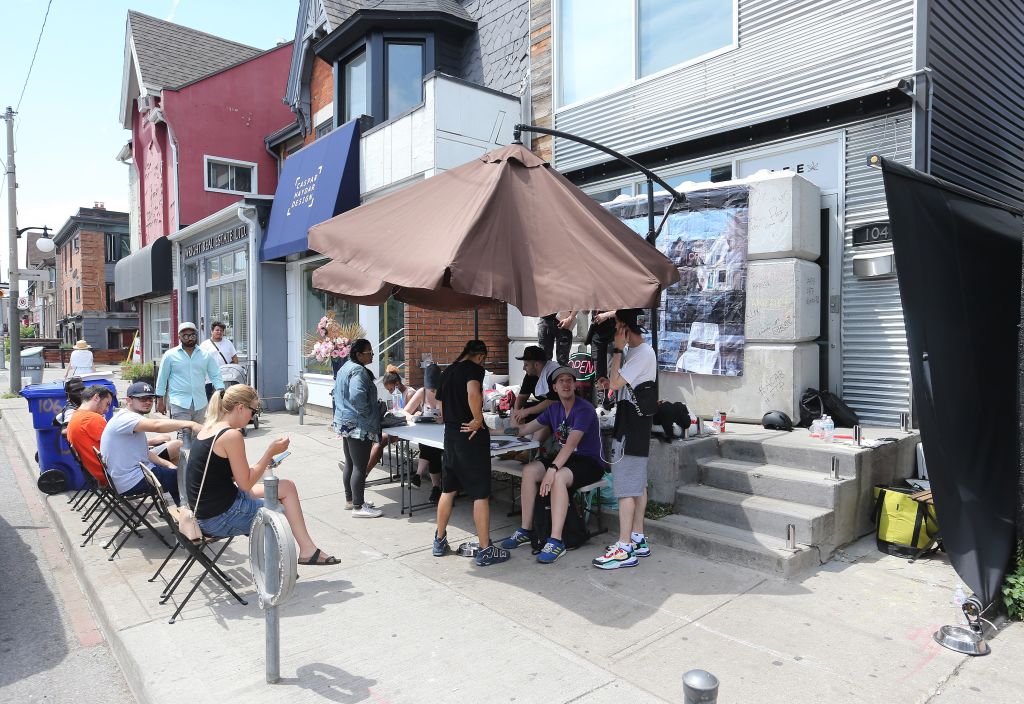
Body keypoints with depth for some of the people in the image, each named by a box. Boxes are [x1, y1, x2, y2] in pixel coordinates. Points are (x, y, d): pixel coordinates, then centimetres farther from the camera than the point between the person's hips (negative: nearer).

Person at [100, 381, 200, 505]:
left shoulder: (132, 420, 13)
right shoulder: (125, 418, -22)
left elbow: (143, 452, 12)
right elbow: (156, 425, -41)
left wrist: (167, 464, -2)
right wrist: (189, 424, -44)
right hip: (131, 483, -11)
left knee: (177, 445, 14)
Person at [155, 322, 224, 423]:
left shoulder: (205, 355, 7)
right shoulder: (170, 355, 2)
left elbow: (215, 375, 6)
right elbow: (162, 378, 6)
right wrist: (160, 400, 5)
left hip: (200, 403, 3)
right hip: (179, 403, -3)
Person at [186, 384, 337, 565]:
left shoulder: (208, 429, 7)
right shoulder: (231, 436, -20)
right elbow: (246, 484, -16)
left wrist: (264, 461, 10)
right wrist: (271, 452, -9)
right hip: (220, 519, -9)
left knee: (286, 487, 14)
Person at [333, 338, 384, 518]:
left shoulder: (345, 368, 13)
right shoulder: (358, 371, -19)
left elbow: (338, 394, 22)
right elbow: (357, 395, -33)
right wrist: (367, 413, -19)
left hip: (345, 423, 11)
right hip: (359, 426, -10)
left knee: (350, 463, 18)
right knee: (360, 466, -4)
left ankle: (350, 500, 29)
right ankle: (358, 507, 2)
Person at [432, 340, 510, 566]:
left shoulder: (448, 371, 14)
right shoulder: (474, 368, -10)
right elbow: (473, 393, -30)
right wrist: (478, 420, -18)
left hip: (450, 434, 8)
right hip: (471, 435, -8)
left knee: (448, 489, 18)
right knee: (481, 494, -1)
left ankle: (440, 541, 29)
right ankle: (485, 550, 4)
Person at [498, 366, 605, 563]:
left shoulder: (584, 409, -17)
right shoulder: (554, 409, 7)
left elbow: (571, 444, -29)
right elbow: (526, 429, 14)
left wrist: (552, 469, -39)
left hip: (589, 462, -7)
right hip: (566, 458, 8)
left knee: (558, 477, -35)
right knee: (529, 470, -12)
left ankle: (556, 542, -32)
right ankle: (526, 530, -3)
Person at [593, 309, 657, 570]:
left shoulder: (643, 353, -17)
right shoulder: (637, 351, 15)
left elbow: (615, 383, -22)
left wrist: (618, 349, -16)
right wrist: (611, 383, 5)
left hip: (631, 427, -10)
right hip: (632, 424, 10)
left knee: (626, 487, -8)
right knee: (638, 484, 14)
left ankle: (625, 549, -3)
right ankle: (638, 539, 23)